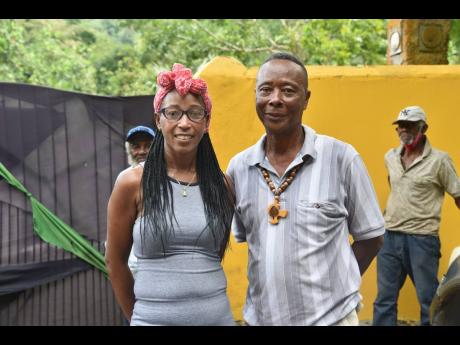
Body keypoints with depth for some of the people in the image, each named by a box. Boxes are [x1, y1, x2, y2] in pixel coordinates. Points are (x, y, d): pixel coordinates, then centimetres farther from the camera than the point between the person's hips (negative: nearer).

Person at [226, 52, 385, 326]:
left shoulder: (342, 158, -10)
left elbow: (371, 237, -1)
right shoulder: (238, 167, -2)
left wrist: (333, 286, -5)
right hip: (260, 316, 3)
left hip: (330, 316, -3)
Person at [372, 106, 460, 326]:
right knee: (384, 299, 11)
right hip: (389, 236, 5)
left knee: (429, 301, 7)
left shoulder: (439, 160, -8)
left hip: (422, 239, -5)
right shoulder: (390, 157, 7)